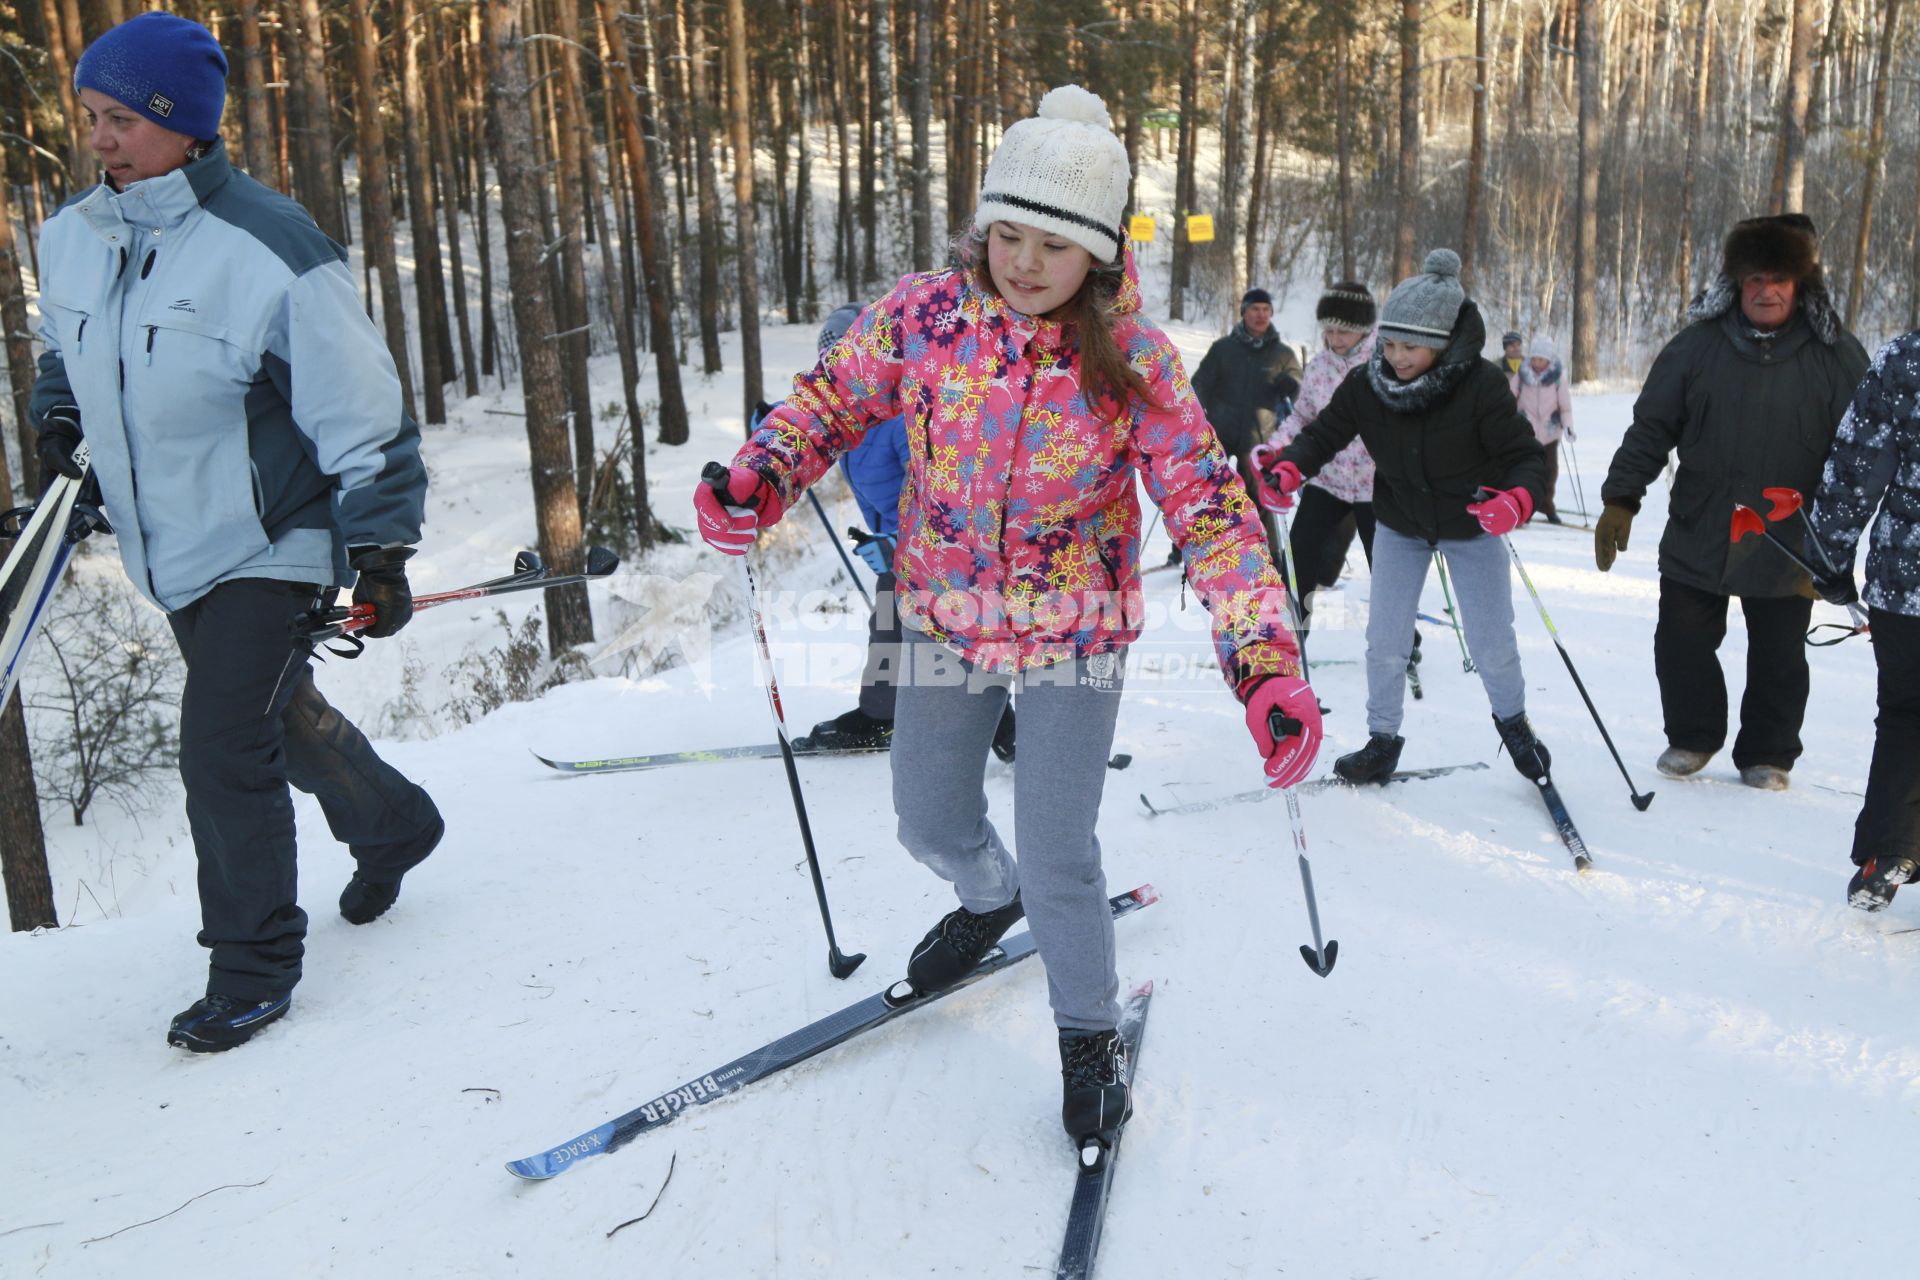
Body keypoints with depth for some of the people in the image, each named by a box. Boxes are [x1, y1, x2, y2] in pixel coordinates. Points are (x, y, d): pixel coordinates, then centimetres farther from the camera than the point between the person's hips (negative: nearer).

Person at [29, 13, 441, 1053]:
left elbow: (361, 414, -16)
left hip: (270, 544, -7)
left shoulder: (268, 251, -20)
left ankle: (255, 961, 9)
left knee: (223, 750, -10)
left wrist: (381, 554, -16)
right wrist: (59, 415, 15)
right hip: (171, 552, 7)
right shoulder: (70, 238, 0)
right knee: (278, 714, 21)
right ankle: (392, 824, 46)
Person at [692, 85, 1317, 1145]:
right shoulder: (922, 316, -13)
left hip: (1076, 630, -3)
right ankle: (991, 898, 55)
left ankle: (1090, 1033, 24)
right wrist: (760, 477, -19)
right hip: (944, 619, 3)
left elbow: (1209, 505, -19)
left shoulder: (1131, 360, -18)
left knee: (1058, 856, -5)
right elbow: (832, 400, 2)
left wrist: (1267, 660, -29)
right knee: (931, 825, 17)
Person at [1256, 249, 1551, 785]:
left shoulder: (1481, 385, -30)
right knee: (1385, 645, 1)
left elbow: (1526, 456, -26)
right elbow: (1324, 434, -12)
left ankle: (1512, 719, 38)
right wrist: (1289, 468, -33)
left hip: (1472, 525, -2)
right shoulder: (1367, 385, -21)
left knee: (1493, 648, 6)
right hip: (1399, 526, 2)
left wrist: (1517, 501, -47)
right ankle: (1383, 740, 24)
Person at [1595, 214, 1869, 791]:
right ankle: (1692, 738, 31)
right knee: (1681, 646, 7)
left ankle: (1768, 754, 32)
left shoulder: (1837, 355, -2)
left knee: (1778, 658, 12)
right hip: (1697, 541, 0)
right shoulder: (1697, 347, -2)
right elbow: (1650, 428, 1)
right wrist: (1620, 499, -6)